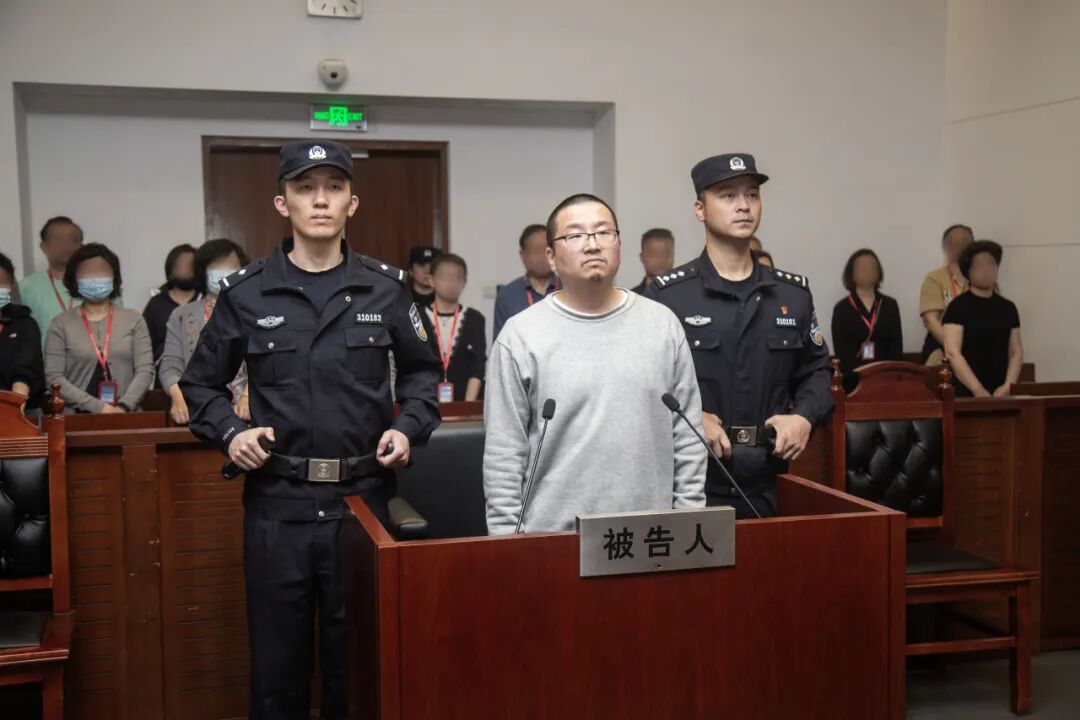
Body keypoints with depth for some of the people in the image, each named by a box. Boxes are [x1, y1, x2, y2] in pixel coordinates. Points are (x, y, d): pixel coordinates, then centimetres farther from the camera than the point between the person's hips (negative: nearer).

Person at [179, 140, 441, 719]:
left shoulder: (386, 289, 4)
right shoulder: (245, 292, 2)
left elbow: (421, 371, 16)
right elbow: (202, 382, 11)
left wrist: (409, 427, 0)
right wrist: (228, 431, -6)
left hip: (362, 496, 1)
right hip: (277, 501, 0)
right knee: (277, 658, 9)